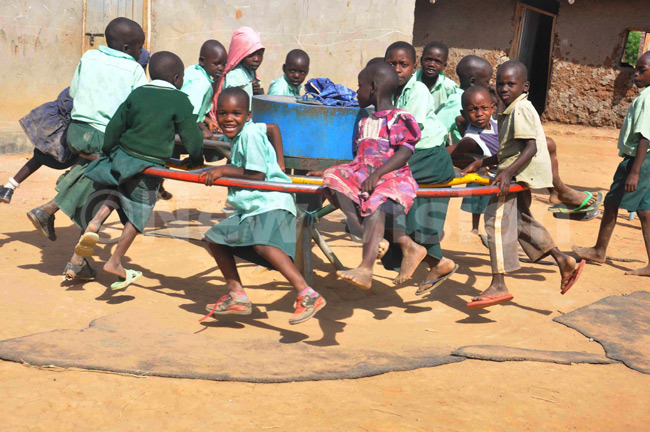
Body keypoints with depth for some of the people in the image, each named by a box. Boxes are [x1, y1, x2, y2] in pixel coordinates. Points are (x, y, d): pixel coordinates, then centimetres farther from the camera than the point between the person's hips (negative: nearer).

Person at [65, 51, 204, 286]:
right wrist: (196, 160, 13)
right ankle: (115, 262, 10)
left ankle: (95, 222, 3)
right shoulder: (180, 100, -5)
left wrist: (108, 151, 21)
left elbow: (115, 126, 8)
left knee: (118, 194, 28)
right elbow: (192, 137, -4)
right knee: (136, 216, 7)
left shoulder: (137, 93, 7)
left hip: (122, 157, 4)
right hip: (149, 167, -4)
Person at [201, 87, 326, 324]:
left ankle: (308, 296, -42)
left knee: (262, 244, -35)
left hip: (271, 203, -11)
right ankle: (237, 297, 21)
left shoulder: (250, 134, -14)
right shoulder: (236, 136, 14)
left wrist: (224, 170, -10)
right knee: (215, 238, 15)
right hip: (249, 208, 11)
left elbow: (258, 175, -20)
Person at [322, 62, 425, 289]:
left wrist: (377, 174, -24)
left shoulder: (398, 118, 2)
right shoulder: (364, 122, 29)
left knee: (377, 203, -35)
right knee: (334, 178, -19)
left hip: (392, 177, -8)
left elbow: (404, 153, -12)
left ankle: (365, 269, -50)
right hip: (363, 174, 8)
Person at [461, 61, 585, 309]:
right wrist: (481, 163, 23)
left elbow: (530, 148, -22)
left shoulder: (520, 109, -12)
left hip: (521, 173, -11)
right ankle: (564, 262, 30)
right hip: (520, 175, 11)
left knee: (497, 218, -17)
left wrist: (507, 172, -33)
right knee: (521, 221, 23)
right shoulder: (510, 111, 20)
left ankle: (498, 286, -21)